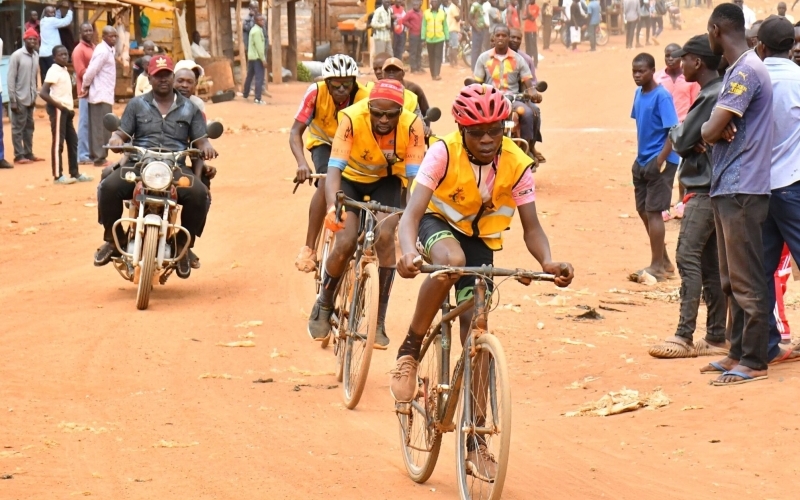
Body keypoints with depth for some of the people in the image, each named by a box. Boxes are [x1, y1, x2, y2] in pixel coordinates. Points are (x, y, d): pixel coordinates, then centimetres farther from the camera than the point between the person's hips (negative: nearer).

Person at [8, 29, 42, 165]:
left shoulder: (36, 55, 8)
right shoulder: (16, 56, -11)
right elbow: (11, 79, -11)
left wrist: (34, 96, 9)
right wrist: (12, 100, -14)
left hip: (30, 98, 6)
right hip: (19, 98, -6)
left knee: (29, 126, 11)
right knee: (18, 127, -1)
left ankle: (28, 153, 18)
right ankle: (19, 155, 3)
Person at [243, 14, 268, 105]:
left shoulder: (254, 29, 16)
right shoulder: (257, 31, -15)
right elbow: (259, 46, -19)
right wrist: (263, 59, -19)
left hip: (251, 56, 10)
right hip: (257, 57, -10)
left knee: (249, 76, 21)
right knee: (259, 78, -10)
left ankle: (245, 94, 34)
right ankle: (258, 99, -14)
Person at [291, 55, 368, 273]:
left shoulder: (363, 98, -30)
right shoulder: (316, 92, -30)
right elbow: (296, 132, -28)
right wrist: (302, 163, -45)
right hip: (324, 142, -2)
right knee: (326, 184, -28)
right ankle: (309, 248, -25)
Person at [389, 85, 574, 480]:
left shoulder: (516, 165, -20)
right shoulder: (444, 153, -27)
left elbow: (531, 228, -18)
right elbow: (413, 211, -34)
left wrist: (547, 262, -40)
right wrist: (408, 252, -55)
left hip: (481, 241, 2)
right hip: (439, 224, -2)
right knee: (451, 259, -40)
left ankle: (474, 441, 4)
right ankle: (410, 350, -20)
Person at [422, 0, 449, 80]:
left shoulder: (442, 13, 4)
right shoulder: (426, 13, 2)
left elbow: (445, 26, 6)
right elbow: (424, 26, 2)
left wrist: (447, 38, 5)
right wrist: (423, 38, -3)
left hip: (440, 38, -1)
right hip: (430, 39, 1)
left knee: (438, 56, -8)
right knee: (431, 57, 7)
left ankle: (437, 74, -14)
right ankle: (433, 75, 15)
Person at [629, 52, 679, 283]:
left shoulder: (661, 96, -16)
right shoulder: (639, 93, 8)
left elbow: (674, 130, -19)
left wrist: (660, 160, -23)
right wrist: (640, 156, 13)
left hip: (660, 161, -9)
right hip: (642, 161, 9)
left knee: (653, 211, -6)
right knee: (643, 210, 14)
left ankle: (657, 267, 2)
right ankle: (664, 261, 26)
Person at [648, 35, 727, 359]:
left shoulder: (711, 97, -16)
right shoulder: (720, 92, 15)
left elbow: (682, 142, -17)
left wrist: (675, 132, 3)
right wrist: (682, 135, -4)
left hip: (705, 189, -10)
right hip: (709, 187, 10)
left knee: (688, 257, -12)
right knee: (710, 262, 11)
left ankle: (684, 337, -15)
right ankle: (716, 337, 13)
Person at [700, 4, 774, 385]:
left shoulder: (746, 71, -15)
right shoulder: (736, 71, 16)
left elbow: (710, 132, -19)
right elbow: (714, 131, 15)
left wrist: (713, 129, 2)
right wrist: (719, 129, -6)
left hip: (742, 191, -10)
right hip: (727, 188, 10)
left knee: (747, 281, -6)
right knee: (732, 279, 15)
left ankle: (754, 361, -3)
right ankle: (738, 352, 22)